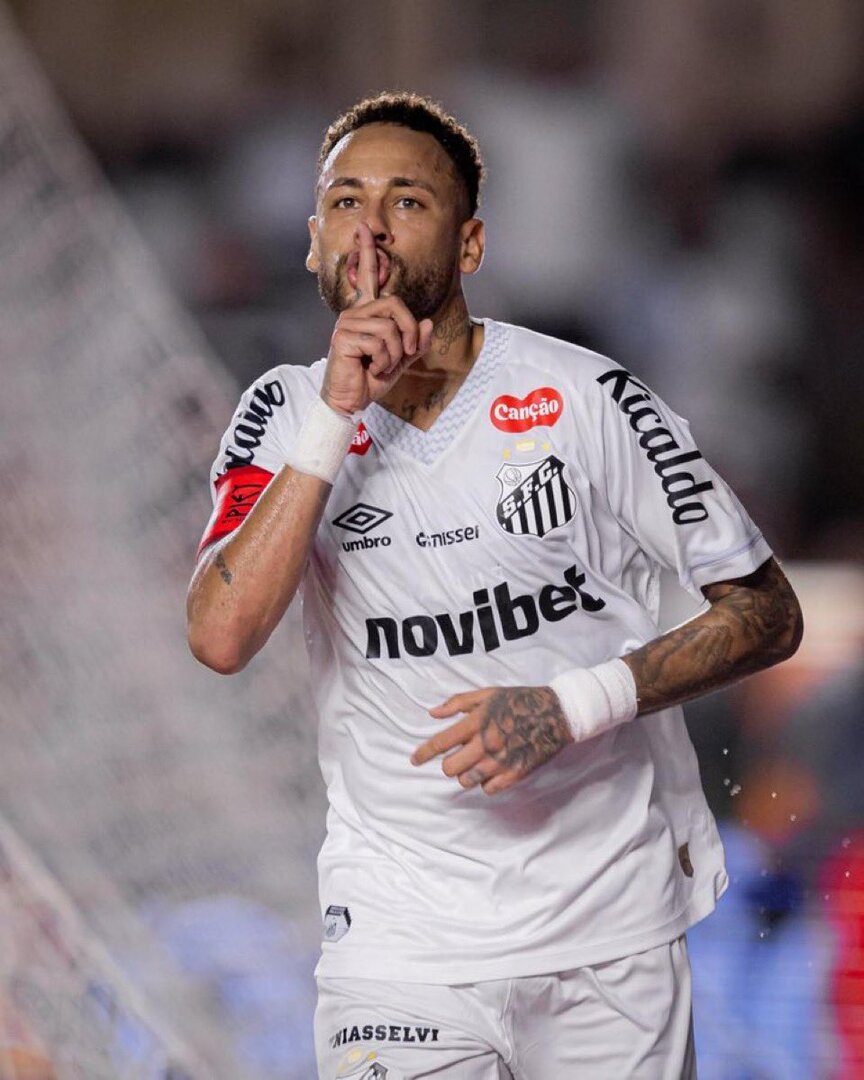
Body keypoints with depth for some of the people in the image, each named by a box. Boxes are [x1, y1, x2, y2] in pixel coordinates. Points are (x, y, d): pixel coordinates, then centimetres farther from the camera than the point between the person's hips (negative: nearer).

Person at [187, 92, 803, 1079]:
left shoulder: (586, 397, -6)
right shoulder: (287, 415, 0)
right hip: (398, 933, 1)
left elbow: (767, 613, -3)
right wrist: (340, 415, -20)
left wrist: (573, 706, -16)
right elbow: (220, 637, -16)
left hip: (610, 923, 0)